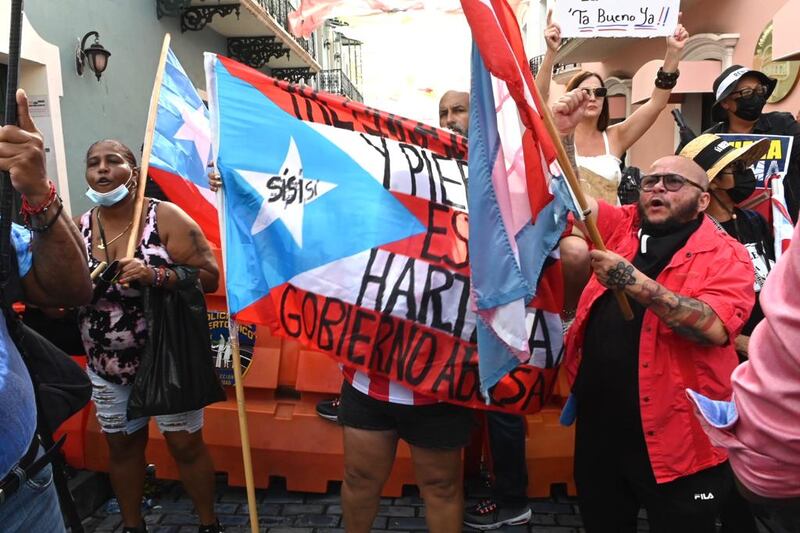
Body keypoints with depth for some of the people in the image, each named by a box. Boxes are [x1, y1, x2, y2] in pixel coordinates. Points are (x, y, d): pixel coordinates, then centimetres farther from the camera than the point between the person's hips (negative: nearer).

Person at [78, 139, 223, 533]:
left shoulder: (165, 217, -11)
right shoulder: (77, 229, 2)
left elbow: (209, 276, -15)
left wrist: (155, 276, -28)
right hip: (107, 366, 4)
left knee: (185, 444, 6)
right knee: (121, 445, 17)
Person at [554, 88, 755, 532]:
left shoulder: (727, 255, -7)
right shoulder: (622, 225, 7)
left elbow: (714, 327, -22)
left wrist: (635, 283, -30)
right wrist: (562, 134, -10)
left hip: (675, 435, -4)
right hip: (599, 420, 4)